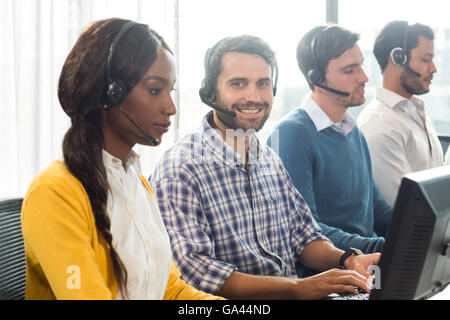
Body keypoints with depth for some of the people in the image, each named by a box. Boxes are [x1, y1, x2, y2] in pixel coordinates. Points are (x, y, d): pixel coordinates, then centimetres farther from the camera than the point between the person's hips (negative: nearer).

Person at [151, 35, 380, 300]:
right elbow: (194, 271, -21)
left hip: (294, 293, 6)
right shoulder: (179, 169, -12)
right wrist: (297, 288, -25)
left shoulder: (271, 161, 12)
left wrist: (346, 260, -4)